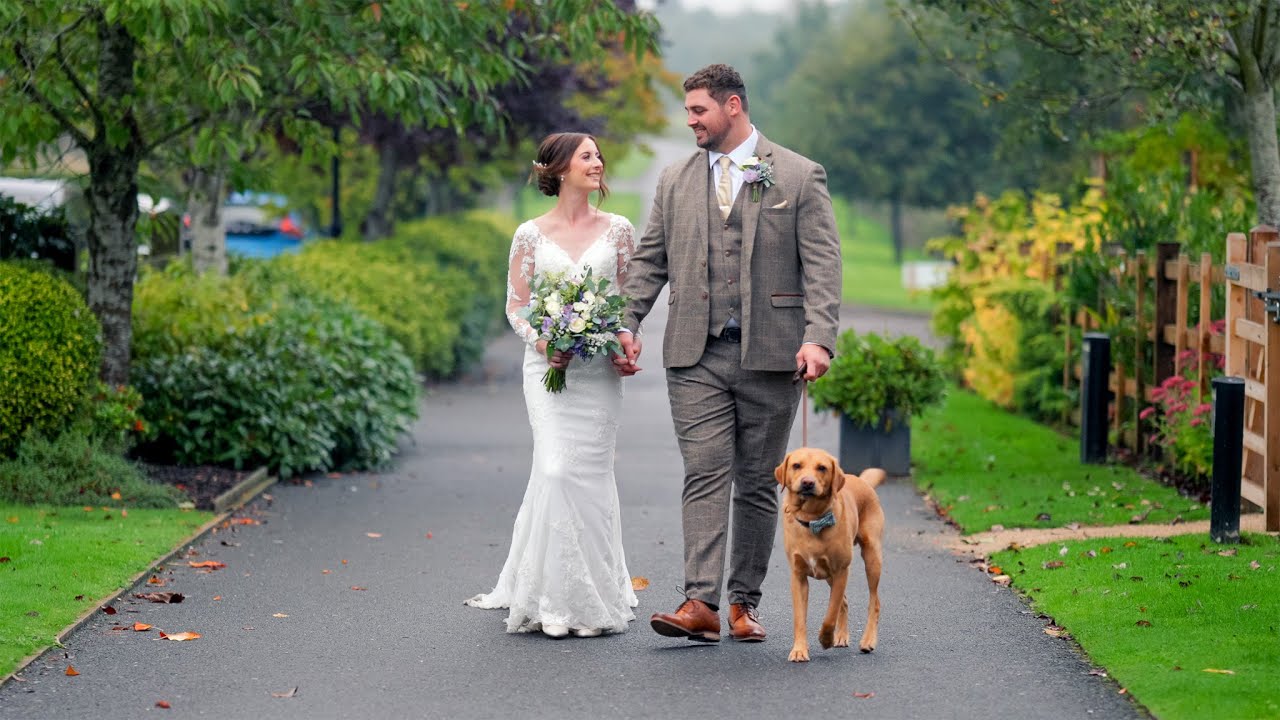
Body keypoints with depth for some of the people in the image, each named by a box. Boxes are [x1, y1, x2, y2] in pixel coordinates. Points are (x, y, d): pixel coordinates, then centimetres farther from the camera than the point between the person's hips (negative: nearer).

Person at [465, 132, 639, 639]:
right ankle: (556, 598, -2)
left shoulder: (617, 230, 7)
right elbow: (515, 305, 6)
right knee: (555, 469, -12)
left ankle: (593, 600, 7)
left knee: (590, 472, -1)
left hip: (600, 368, 1)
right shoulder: (531, 235, 4)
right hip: (548, 365, -1)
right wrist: (541, 342, -12)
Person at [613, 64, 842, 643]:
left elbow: (822, 264, -4)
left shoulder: (800, 176, 2)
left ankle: (744, 602, 14)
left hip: (769, 355, -2)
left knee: (757, 483, 5)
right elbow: (649, 261, 16)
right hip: (696, 356, 2)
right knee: (705, 476, -8)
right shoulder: (675, 181, 13)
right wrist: (627, 324, 3)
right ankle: (700, 603, -15)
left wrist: (818, 337, -15)